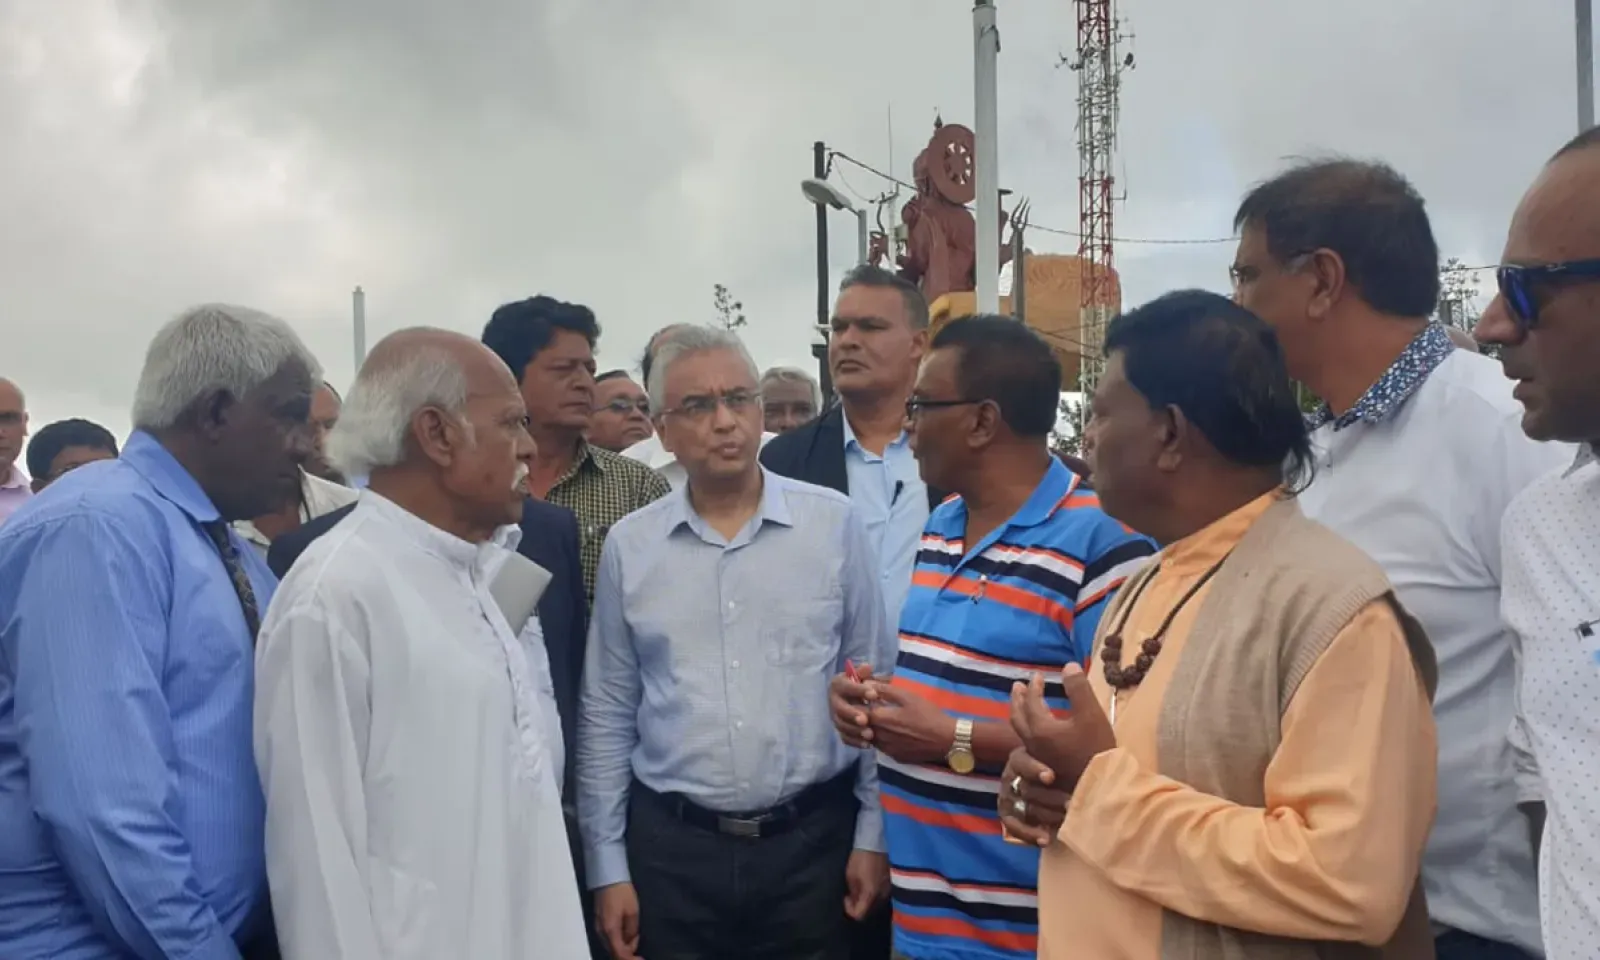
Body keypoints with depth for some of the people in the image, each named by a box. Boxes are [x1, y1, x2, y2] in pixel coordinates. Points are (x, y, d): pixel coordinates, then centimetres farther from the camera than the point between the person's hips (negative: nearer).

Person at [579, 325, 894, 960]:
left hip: (812, 839, -1)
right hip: (671, 848, 1)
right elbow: (607, 716, 5)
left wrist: (874, 832, 1)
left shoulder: (833, 523, -3)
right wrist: (607, 865, 4)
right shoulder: (629, 546, 1)